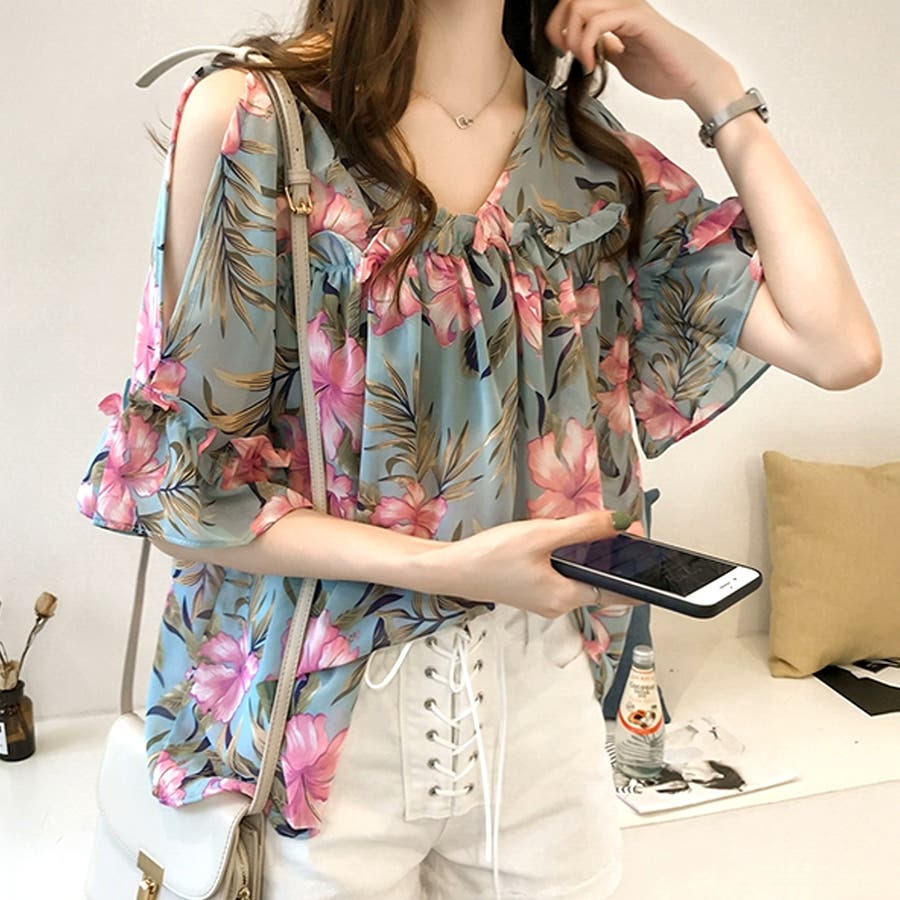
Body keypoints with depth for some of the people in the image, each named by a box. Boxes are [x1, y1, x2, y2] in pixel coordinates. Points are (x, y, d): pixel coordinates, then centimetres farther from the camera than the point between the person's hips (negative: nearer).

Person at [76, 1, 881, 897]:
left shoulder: (596, 160, 3)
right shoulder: (250, 114, -10)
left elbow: (838, 346, -5)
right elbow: (187, 486, -10)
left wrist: (718, 93, -3)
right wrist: (449, 567, -19)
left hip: (540, 692, 4)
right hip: (320, 713, -3)